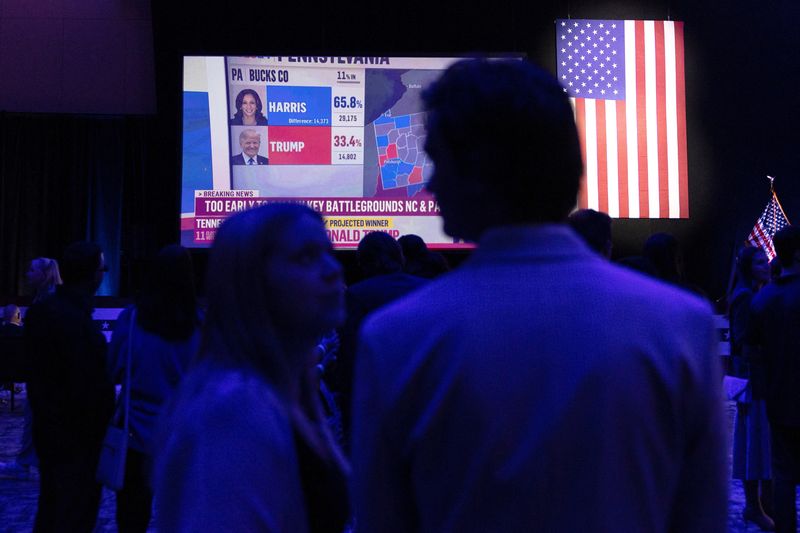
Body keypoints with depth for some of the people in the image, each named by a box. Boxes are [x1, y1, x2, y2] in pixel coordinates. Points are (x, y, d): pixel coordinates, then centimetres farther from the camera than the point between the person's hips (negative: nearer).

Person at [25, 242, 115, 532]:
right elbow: (89, 386, -24)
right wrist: (101, 430, -12)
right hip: (77, 438, -9)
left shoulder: (39, 310, 5)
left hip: (47, 429, 9)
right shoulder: (76, 320, -24)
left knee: (50, 508, 21)